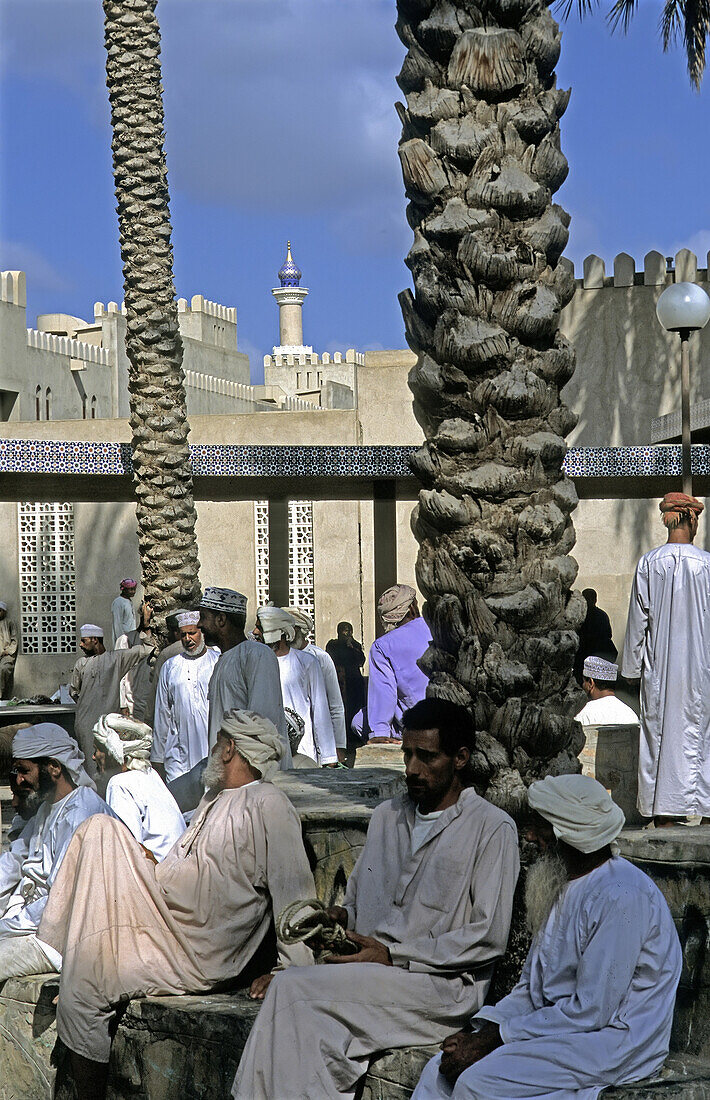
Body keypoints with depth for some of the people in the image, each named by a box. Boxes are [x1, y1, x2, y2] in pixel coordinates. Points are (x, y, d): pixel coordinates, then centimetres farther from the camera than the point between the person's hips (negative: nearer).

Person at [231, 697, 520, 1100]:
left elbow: (489, 938, -8)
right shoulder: (387, 815, 21)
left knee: (294, 989, -25)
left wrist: (393, 955, -11)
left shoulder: (492, 828, 0)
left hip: (443, 986, -5)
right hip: (372, 975, 6)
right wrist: (341, 917, 2)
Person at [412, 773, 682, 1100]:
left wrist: (496, 1037, -17)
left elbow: (590, 1011, -22)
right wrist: (481, 1029, -4)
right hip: (557, 1029, 9)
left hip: (612, 1042, -9)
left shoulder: (619, 896, -20)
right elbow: (531, 986, 15)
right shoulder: (561, 885, 12)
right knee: (438, 1072, -5)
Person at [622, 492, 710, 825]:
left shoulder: (649, 563, -2)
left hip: (658, 664, 2)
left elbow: (638, 618, 2)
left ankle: (662, 812, 6)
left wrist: (633, 665, 10)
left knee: (659, 732, 6)